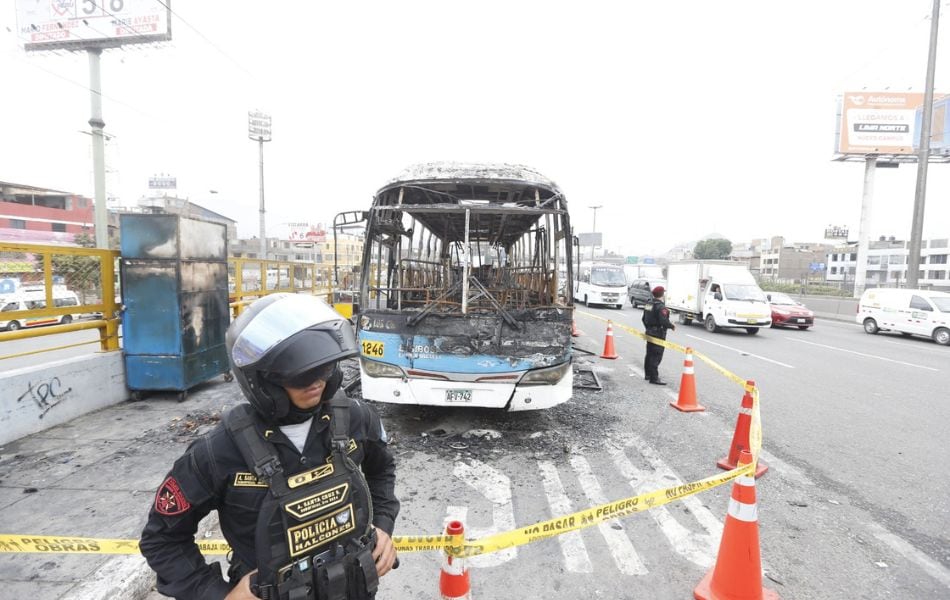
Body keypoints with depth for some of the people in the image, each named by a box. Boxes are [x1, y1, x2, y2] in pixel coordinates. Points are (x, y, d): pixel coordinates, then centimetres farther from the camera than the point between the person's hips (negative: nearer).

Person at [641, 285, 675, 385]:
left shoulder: (648, 303, 8)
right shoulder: (661, 307, -20)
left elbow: (644, 319, 16)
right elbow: (664, 322, -26)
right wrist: (672, 326, -8)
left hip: (649, 333, 9)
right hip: (658, 334, -9)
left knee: (649, 354, 18)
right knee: (656, 356, -6)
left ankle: (648, 374, 28)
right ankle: (654, 378, -4)